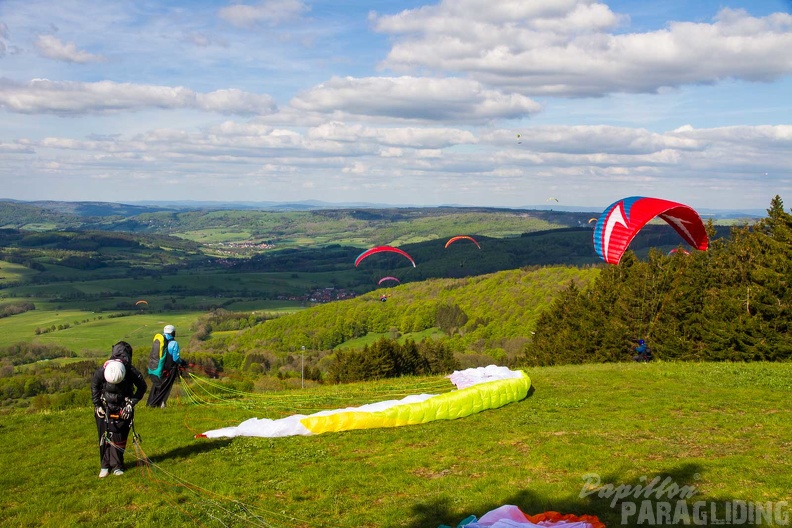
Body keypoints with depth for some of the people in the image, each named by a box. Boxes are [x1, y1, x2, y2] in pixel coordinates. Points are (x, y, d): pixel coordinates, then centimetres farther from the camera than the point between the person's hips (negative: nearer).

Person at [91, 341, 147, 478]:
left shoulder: (132, 373, -26)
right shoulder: (101, 371, -24)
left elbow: (142, 387, -8)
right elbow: (94, 386, -2)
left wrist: (131, 404, -11)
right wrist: (97, 405, -3)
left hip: (122, 408, -1)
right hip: (104, 408, 1)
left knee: (119, 437, -4)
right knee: (104, 437, -1)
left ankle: (117, 465, 8)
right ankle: (105, 465, 11)